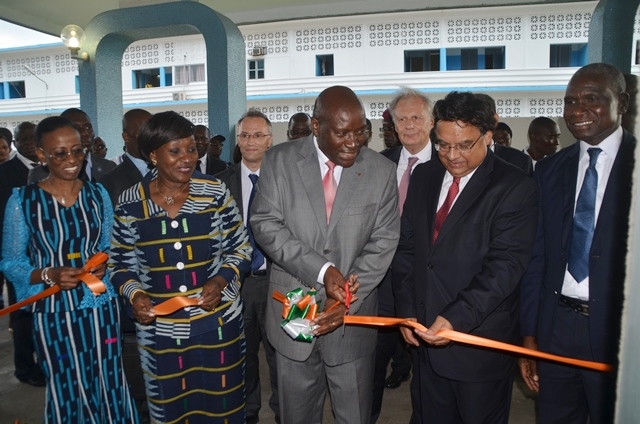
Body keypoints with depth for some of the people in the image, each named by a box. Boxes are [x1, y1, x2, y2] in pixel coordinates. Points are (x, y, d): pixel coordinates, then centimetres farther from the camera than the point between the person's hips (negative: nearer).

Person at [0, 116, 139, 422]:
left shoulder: (97, 194, 2)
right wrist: (49, 275, -19)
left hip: (101, 306, 2)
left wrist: (104, 263, -10)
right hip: (54, 312, -2)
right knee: (67, 391, 13)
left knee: (109, 386, 10)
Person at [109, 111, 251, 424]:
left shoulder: (215, 193, -6)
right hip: (159, 331, 1)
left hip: (218, 323, 0)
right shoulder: (129, 204, -4)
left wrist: (220, 281, -15)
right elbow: (121, 264, 5)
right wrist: (134, 295, -13)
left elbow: (240, 248, 1)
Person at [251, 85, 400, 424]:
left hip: (352, 315, 0)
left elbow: (383, 242, -4)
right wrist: (322, 269, -21)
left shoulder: (382, 171, -4)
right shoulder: (279, 160, -5)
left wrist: (347, 299, -15)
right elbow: (265, 225, -10)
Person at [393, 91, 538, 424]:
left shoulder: (515, 188, -11)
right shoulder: (423, 176, 5)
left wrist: (456, 318, -27)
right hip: (426, 334, 5)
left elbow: (504, 265, -19)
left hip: (480, 341, -4)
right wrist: (406, 310, 0)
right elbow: (406, 248, 6)